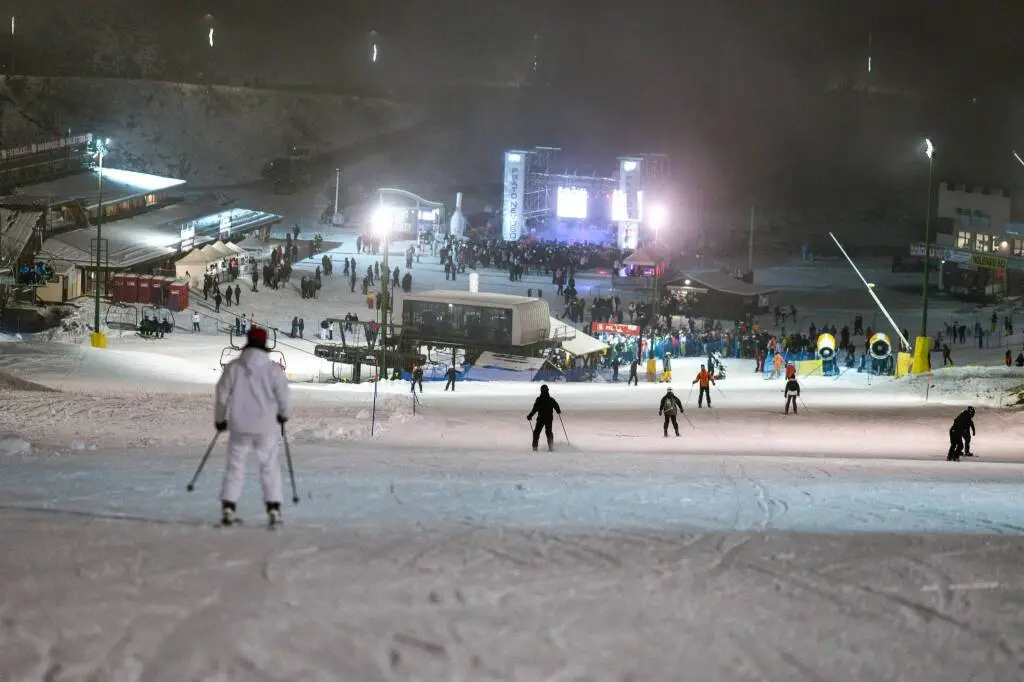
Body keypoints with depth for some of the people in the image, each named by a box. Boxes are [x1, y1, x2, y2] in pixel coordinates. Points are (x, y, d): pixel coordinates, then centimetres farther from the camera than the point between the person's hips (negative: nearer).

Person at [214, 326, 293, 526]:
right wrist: (284, 415, 16)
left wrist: (220, 419, 17)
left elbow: (222, 395, 2)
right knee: (270, 466, 12)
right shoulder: (273, 369, -8)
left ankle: (228, 507, 1)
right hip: (266, 427, -1)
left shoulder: (233, 367, -4)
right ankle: (273, 506, 6)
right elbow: (284, 396, -5)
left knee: (235, 466, 10)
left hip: (239, 427, 1)